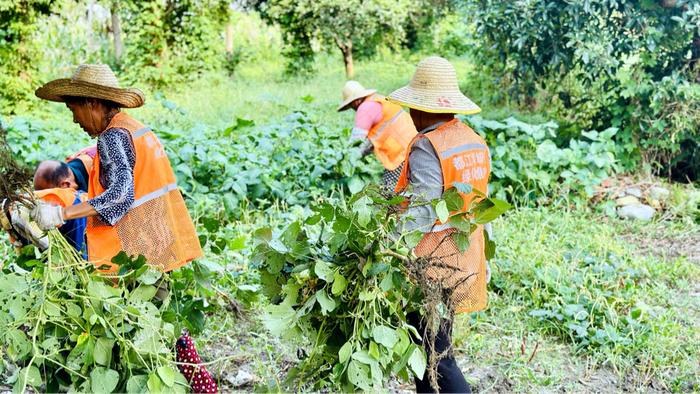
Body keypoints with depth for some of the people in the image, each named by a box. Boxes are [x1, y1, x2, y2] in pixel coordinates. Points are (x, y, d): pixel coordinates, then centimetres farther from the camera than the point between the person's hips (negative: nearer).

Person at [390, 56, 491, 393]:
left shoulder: (426, 148, -19)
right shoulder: (475, 142, 7)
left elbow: (420, 214, -28)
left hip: (434, 266, -9)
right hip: (466, 261, 9)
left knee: (436, 356, 1)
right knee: (431, 344, 20)